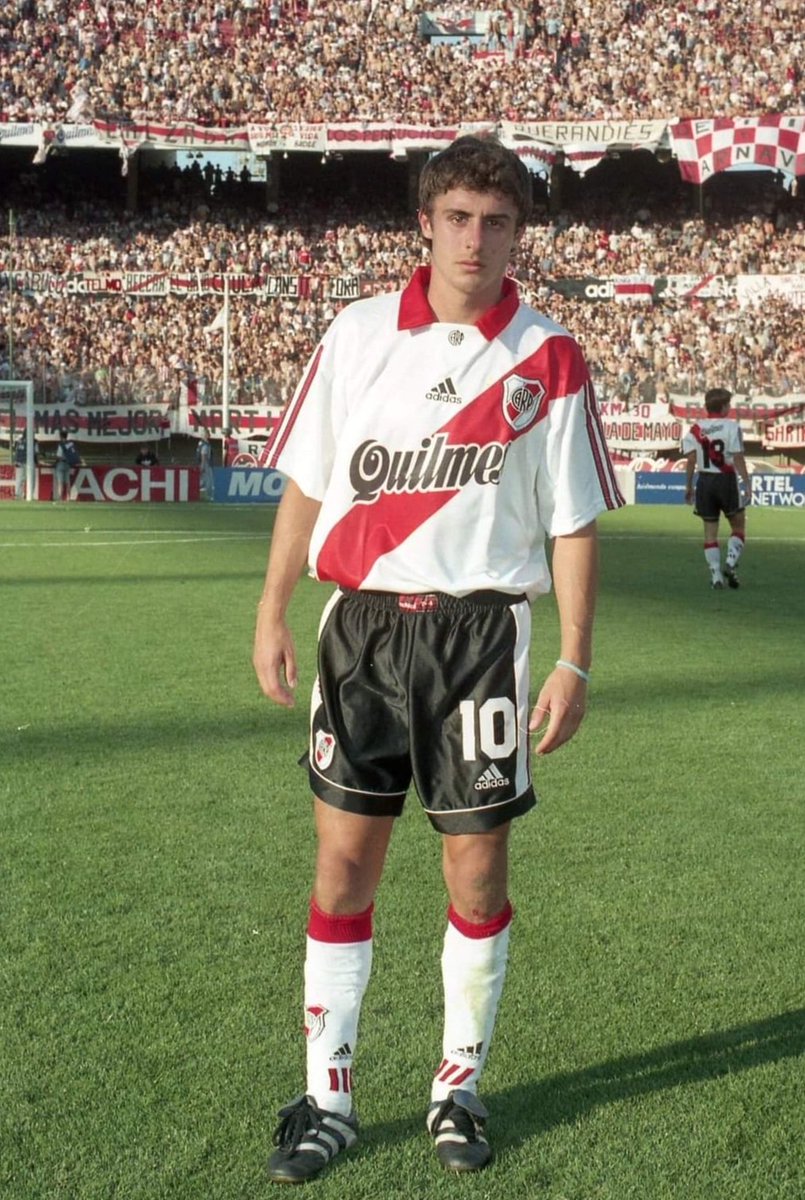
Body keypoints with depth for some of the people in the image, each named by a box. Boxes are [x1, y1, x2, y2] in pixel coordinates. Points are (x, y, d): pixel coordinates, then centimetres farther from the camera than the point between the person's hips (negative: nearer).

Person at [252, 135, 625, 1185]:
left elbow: (573, 523, 0)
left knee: (478, 866, 4)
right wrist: (273, 613, 5)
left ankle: (460, 1087, 23)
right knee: (344, 863, 3)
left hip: (481, 632, -1)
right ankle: (327, 1098, 17)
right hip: (361, 624, 2)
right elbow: (306, 482, 9)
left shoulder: (549, 359, -1)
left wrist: (574, 664, -5)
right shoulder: (358, 332, 3)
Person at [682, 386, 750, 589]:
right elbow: (738, 458, -12)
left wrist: (688, 486, 3)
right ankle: (730, 562, -7)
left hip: (705, 481, 3)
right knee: (738, 525, 13)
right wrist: (747, 483, -8)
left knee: (710, 530, 9)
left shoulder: (695, 429, 3)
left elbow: (691, 460, -3)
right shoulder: (731, 427, -7)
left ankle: (716, 575, 4)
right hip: (727, 480, -3)